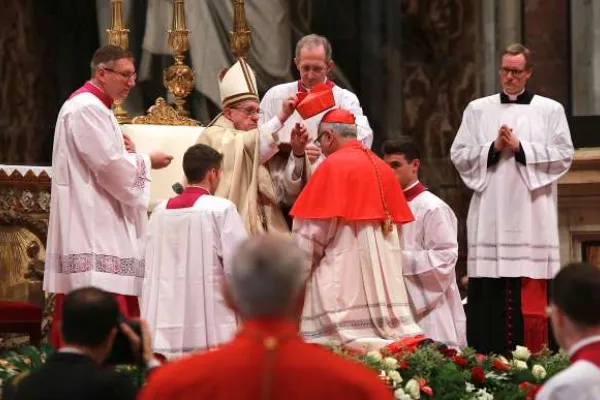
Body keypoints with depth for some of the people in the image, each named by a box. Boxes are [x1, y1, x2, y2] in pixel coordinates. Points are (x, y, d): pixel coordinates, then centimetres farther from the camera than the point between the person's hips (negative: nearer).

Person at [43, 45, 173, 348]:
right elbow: (109, 165, -20)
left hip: (95, 219, 11)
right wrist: (147, 161, -6)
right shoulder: (86, 108, -15)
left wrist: (121, 149, 9)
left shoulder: (93, 106, 19)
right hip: (91, 222, -11)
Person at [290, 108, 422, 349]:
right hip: (383, 269, 7)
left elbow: (311, 229, -9)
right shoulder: (382, 168, 11)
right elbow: (397, 222, 15)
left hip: (343, 270, -7)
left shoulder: (333, 165, -8)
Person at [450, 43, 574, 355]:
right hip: (489, 220, 1)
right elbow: (459, 156, 8)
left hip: (531, 217, -1)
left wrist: (520, 148, -8)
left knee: (530, 294, -5)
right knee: (489, 295, -3)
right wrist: (493, 149, -7)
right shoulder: (478, 110, 13)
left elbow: (564, 156, 0)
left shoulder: (550, 110, 8)